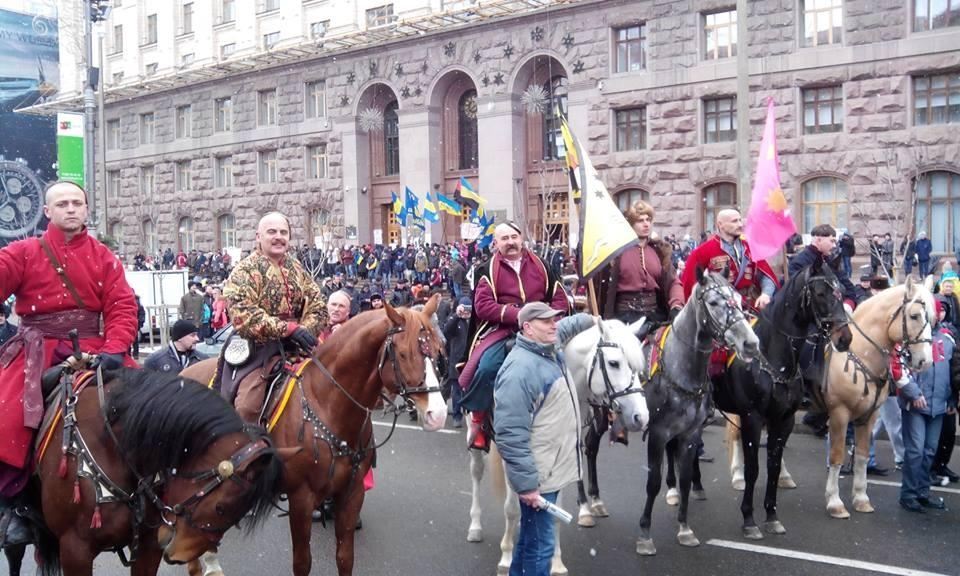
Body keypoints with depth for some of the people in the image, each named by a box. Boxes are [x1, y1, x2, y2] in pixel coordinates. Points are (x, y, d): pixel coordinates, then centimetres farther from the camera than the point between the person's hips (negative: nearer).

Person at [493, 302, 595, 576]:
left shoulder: (550, 349, 5)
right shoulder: (520, 369, -25)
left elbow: (567, 326, 32)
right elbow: (510, 435, -27)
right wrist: (527, 484, -27)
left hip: (551, 469, 10)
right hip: (537, 475, -10)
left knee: (531, 537, 22)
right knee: (540, 545, -2)